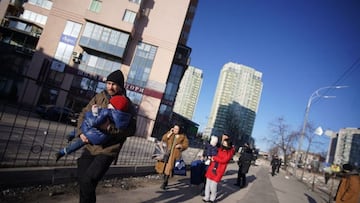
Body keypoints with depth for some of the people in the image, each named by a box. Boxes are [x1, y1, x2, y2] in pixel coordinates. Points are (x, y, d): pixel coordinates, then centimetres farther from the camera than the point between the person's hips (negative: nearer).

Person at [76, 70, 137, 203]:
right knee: (81, 178, 14)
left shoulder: (127, 104, -10)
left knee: (87, 181, -12)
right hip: (90, 146, 5)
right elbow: (84, 114, 9)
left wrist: (110, 128, -26)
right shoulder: (99, 97, 3)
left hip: (108, 150, -5)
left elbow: (131, 129, -14)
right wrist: (81, 132, -6)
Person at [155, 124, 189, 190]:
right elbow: (163, 139, -1)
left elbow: (186, 145, 4)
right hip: (167, 152, 4)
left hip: (175, 154, -3)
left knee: (169, 168, -10)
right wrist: (170, 133, -8)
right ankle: (165, 181, 29)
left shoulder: (183, 136, 2)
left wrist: (180, 145, -14)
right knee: (164, 166, 10)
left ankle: (164, 183, -2)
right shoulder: (170, 133, 7)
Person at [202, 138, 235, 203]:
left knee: (213, 185, -4)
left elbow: (223, 160, -17)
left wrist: (214, 158, -11)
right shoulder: (220, 149, 7)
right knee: (208, 183, 10)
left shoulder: (230, 152, -9)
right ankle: (207, 197, 25)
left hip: (219, 170, -6)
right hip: (212, 167, 6)